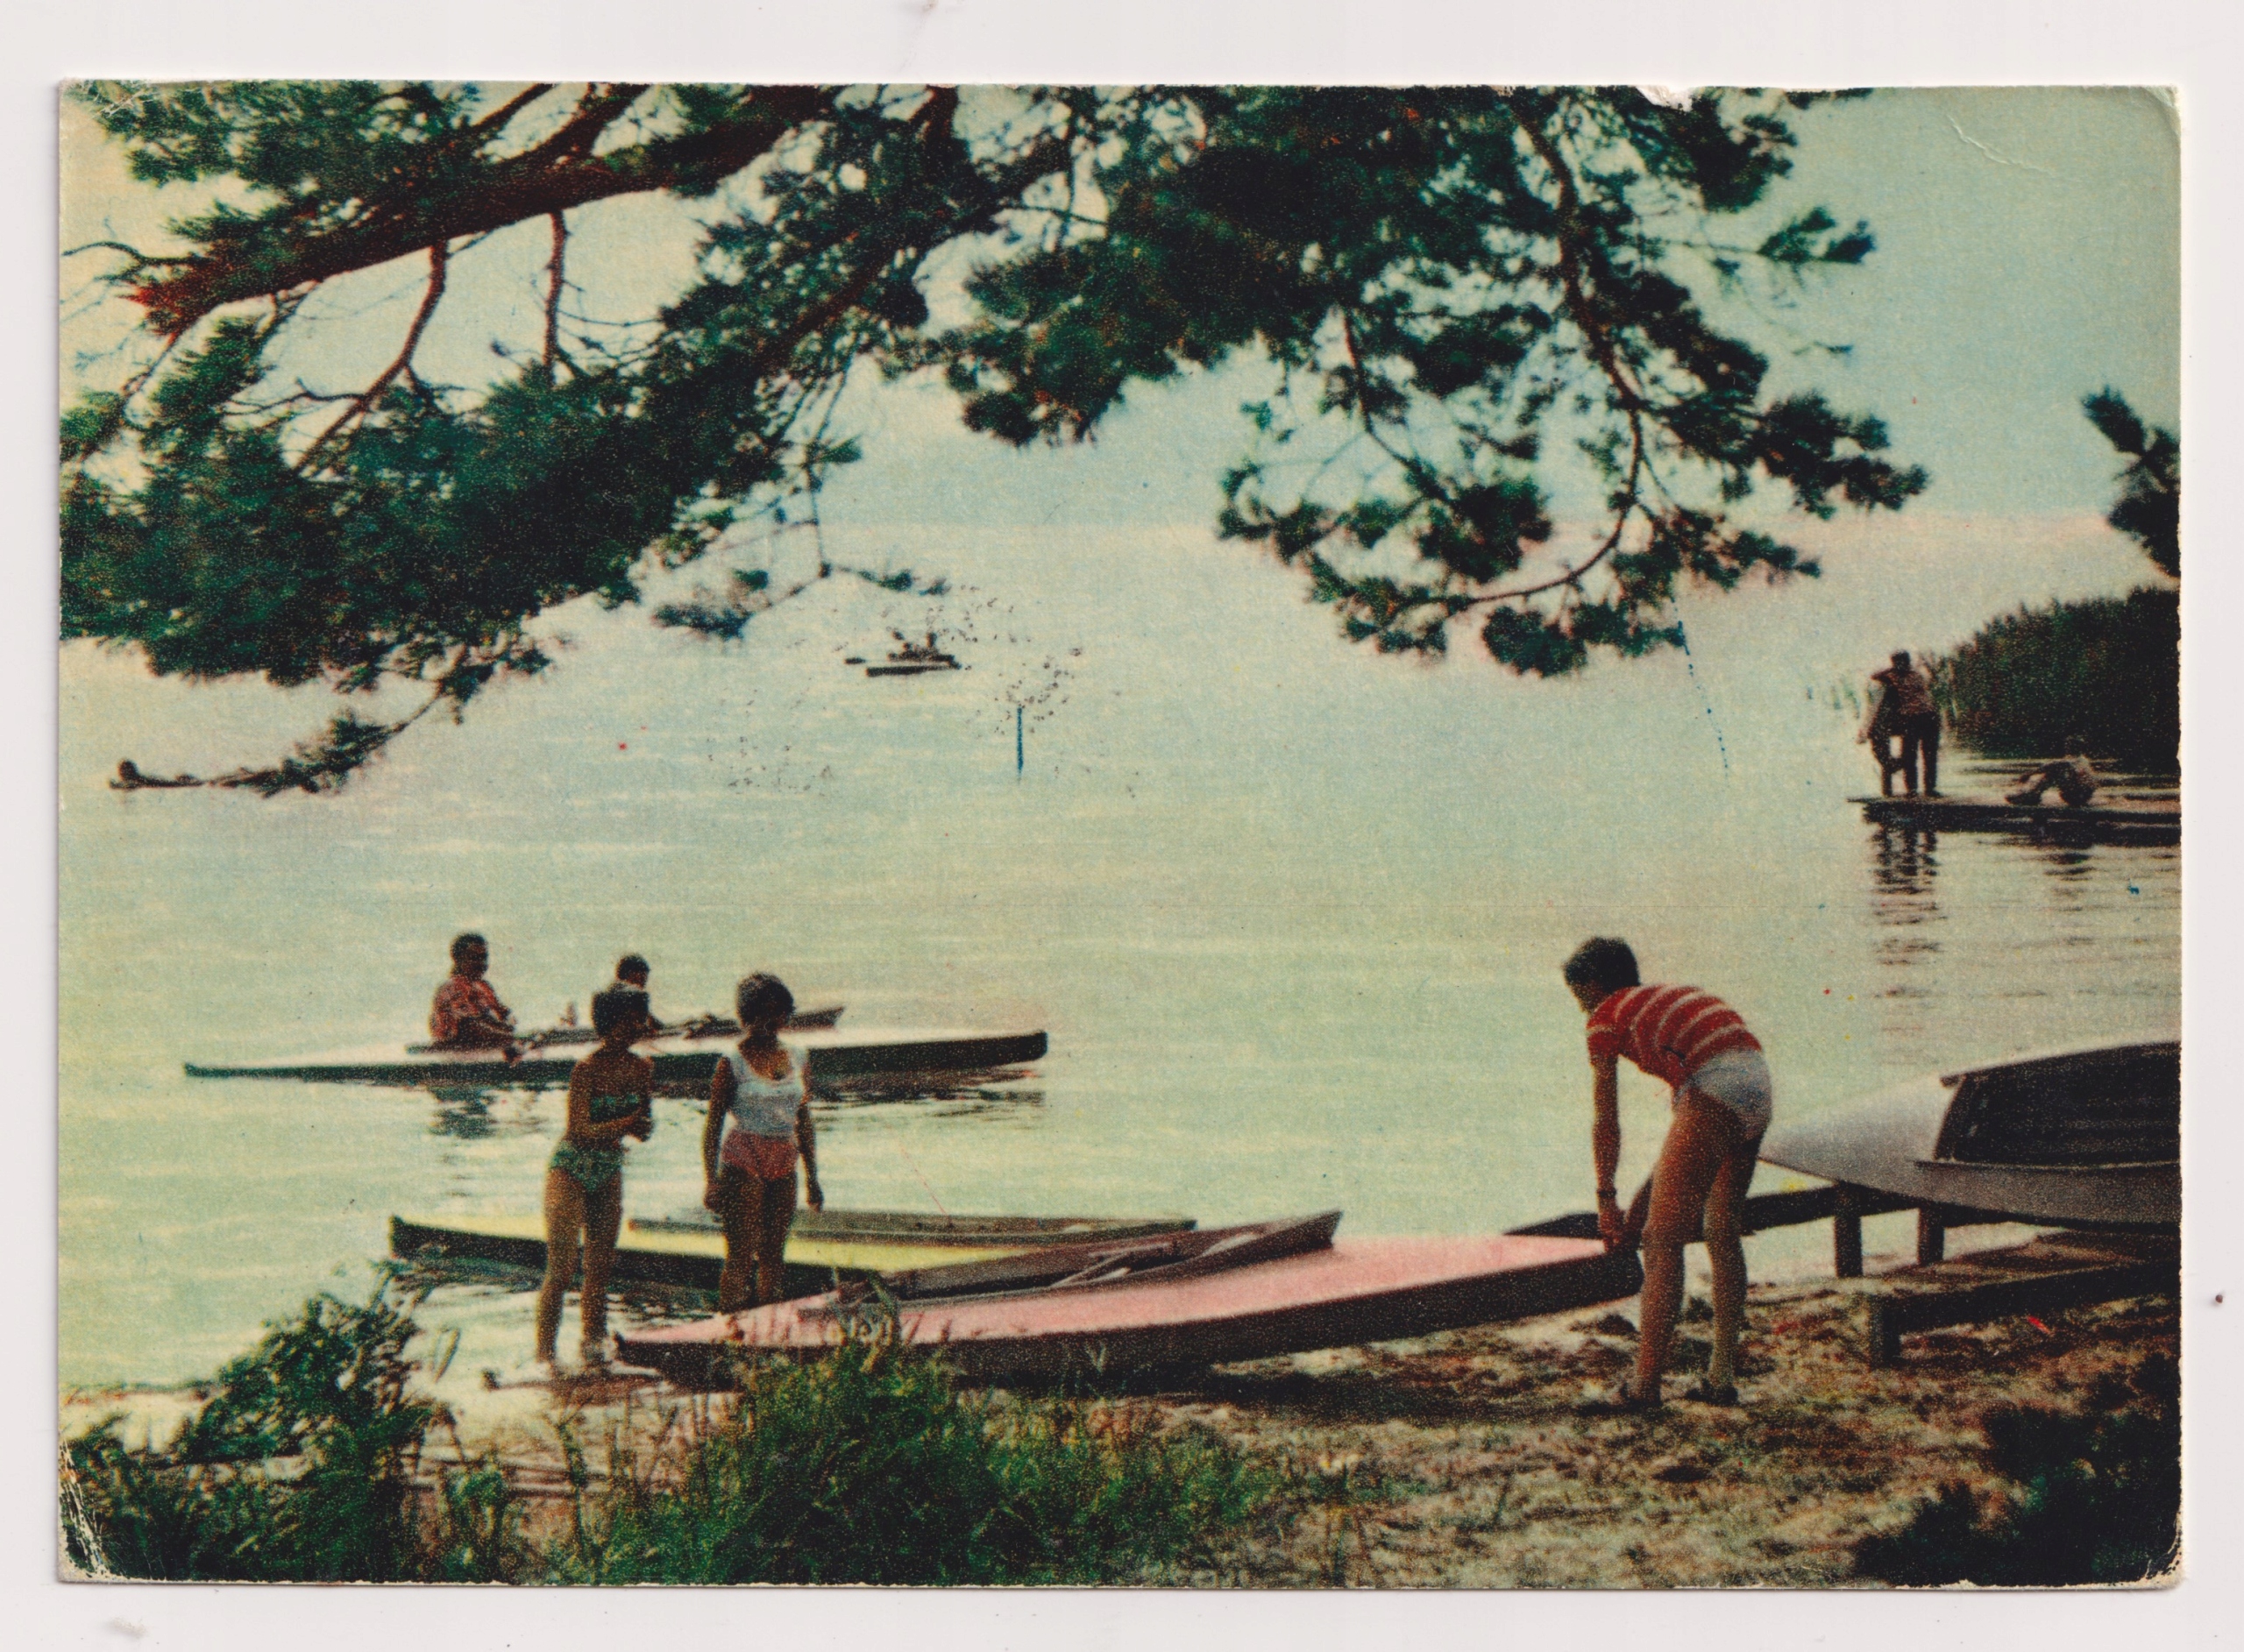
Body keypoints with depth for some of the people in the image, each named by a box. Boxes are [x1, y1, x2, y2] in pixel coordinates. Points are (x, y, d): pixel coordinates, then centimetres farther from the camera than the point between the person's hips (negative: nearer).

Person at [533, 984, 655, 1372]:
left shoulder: (641, 1068, -1)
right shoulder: (586, 1070, -19)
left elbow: (644, 1123, 6)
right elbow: (582, 1130, -24)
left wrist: (643, 1127, -17)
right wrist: (627, 1124, -34)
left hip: (609, 1171, 6)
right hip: (571, 1169, -6)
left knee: (600, 1267, 9)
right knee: (562, 1267, -9)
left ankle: (594, 1341, 20)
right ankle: (544, 1352, -4)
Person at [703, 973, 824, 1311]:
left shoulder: (794, 1059, 9)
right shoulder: (732, 1063, -5)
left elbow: (804, 1122, 15)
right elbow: (713, 1124, -5)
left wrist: (812, 1177, 13)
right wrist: (711, 1181, -10)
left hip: (783, 1168, 5)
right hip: (742, 1164, -5)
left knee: (773, 1258, 7)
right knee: (741, 1257, -8)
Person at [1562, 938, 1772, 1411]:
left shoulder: (1607, 1015, 12)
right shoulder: (1664, 997, 33)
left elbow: (1606, 1121, 12)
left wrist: (1606, 1200, 21)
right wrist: (1656, 1198, 39)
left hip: (1716, 1091, -8)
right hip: (1758, 1083, 8)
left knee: (1662, 1243, -4)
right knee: (1722, 1234, 21)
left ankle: (1645, 1385, -5)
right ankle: (1722, 1377, 25)